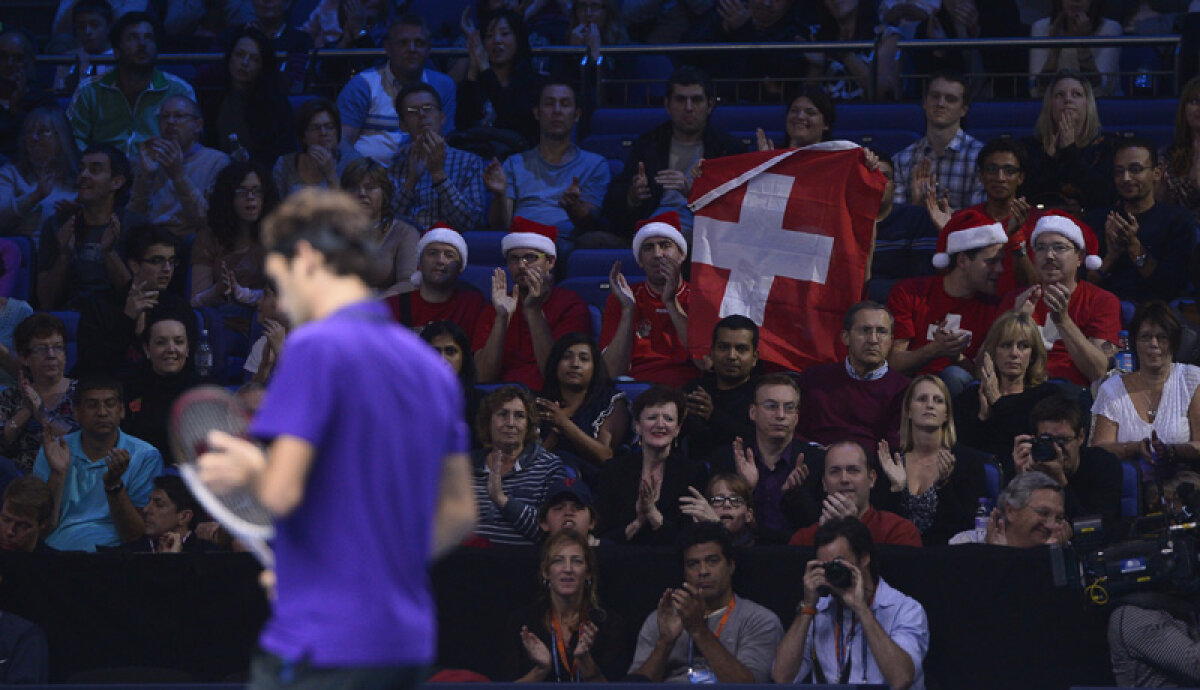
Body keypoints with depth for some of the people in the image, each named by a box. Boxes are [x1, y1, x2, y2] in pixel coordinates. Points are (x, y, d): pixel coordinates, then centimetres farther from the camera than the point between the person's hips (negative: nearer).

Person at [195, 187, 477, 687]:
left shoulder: (315, 347, -10)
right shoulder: (431, 366, 14)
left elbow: (281, 492, -17)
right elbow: (459, 512, 17)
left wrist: (248, 469, 4)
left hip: (319, 644, -8)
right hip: (405, 643, 8)